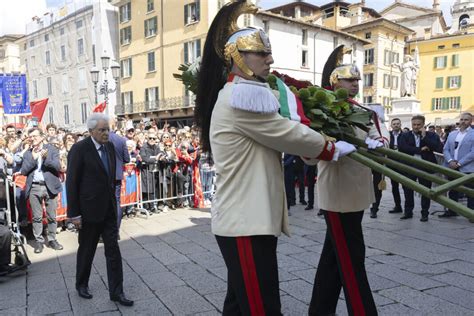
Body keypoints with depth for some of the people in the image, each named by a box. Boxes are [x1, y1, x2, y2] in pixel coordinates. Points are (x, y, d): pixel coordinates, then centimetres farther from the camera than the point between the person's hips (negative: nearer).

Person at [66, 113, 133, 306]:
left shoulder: (110, 146, 5)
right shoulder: (80, 149, -13)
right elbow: (71, 183, -12)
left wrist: (113, 201, 12)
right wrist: (74, 214, -13)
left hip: (109, 208, 5)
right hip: (89, 209, -5)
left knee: (113, 250, 4)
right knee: (86, 250, 13)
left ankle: (116, 291, 12)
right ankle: (82, 284, 36)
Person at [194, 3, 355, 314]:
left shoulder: (239, 93, 18)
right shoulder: (244, 95, -16)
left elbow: (279, 135, 21)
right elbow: (288, 135, -13)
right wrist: (334, 149, 2)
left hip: (243, 218, 11)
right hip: (247, 223, -11)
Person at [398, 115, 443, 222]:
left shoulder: (431, 135, 3)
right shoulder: (405, 136, 6)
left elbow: (439, 148, -12)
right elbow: (401, 148, -12)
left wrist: (424, 137, -13)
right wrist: (420, 150, -14)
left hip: (425, 167, -1)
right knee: (408, 190, 6)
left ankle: (425, 213, 18)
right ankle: (408, 212, 20)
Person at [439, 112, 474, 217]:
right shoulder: (452, 134, 13)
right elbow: (445, 149, 8)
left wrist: (459, 163, -16)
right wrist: (450, 161, -9)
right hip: (452, 168, 5)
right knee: (452, 190, 14)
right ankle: (452, 211, 25)